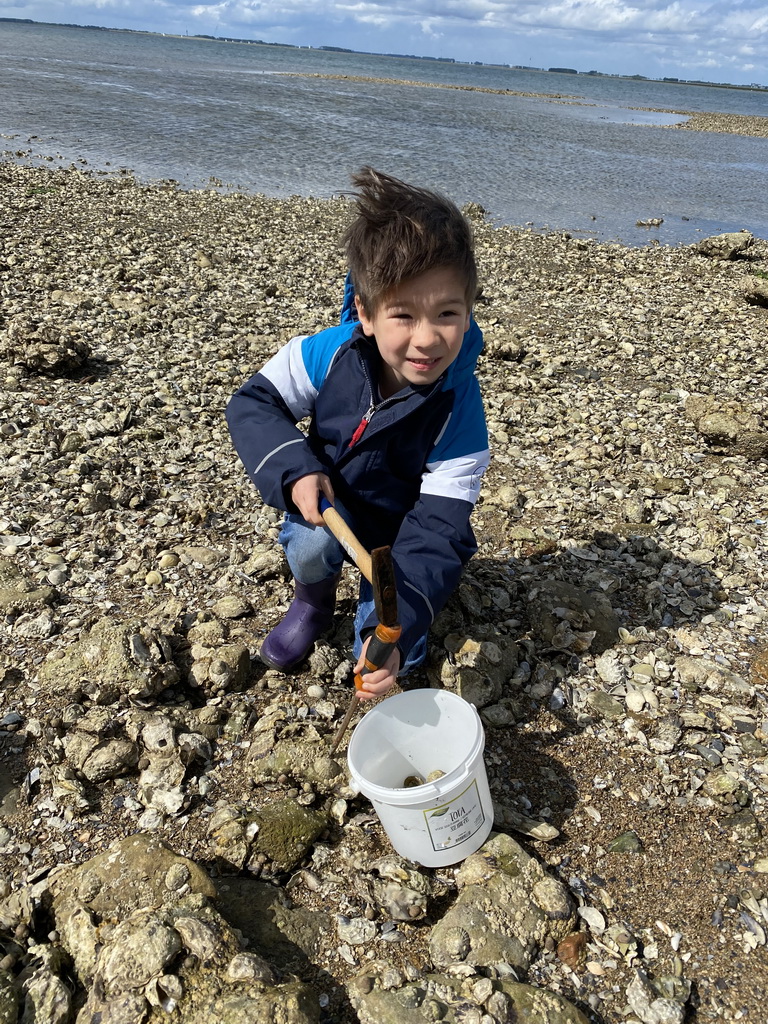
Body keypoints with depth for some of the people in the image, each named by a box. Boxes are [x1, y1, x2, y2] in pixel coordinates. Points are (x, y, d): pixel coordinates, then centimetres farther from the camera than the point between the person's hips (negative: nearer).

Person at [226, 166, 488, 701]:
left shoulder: (459, 408, -30)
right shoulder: (327, 354, -26)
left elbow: (437, 532, -32)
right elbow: (253, 404, -14)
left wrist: (396, 629, -42)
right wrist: (295, 470, -34)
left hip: (400, 530, -1)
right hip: (330, 500, 1)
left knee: (384, 660, -8)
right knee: (311, 541, -34)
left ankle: (383, 601, 27)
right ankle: (314, 601, 4)